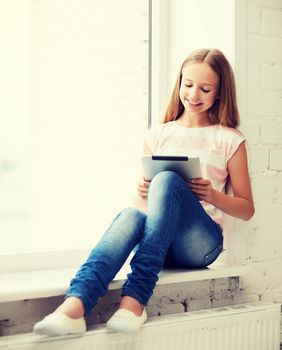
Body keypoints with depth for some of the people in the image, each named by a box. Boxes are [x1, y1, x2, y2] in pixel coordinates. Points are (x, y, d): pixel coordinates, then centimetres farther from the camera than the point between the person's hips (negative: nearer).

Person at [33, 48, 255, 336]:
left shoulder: (229, 140, 9)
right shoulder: (158, 135, 16)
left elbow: (246, 209, 10)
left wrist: (213, 196, -10)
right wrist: (142, 194, -7)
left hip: (200, 243, -2)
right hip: (159, 243, 2)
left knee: (166, 179, -31)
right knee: (131, 214, -34)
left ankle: (134, 299, -41)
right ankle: (74, 306, -57)